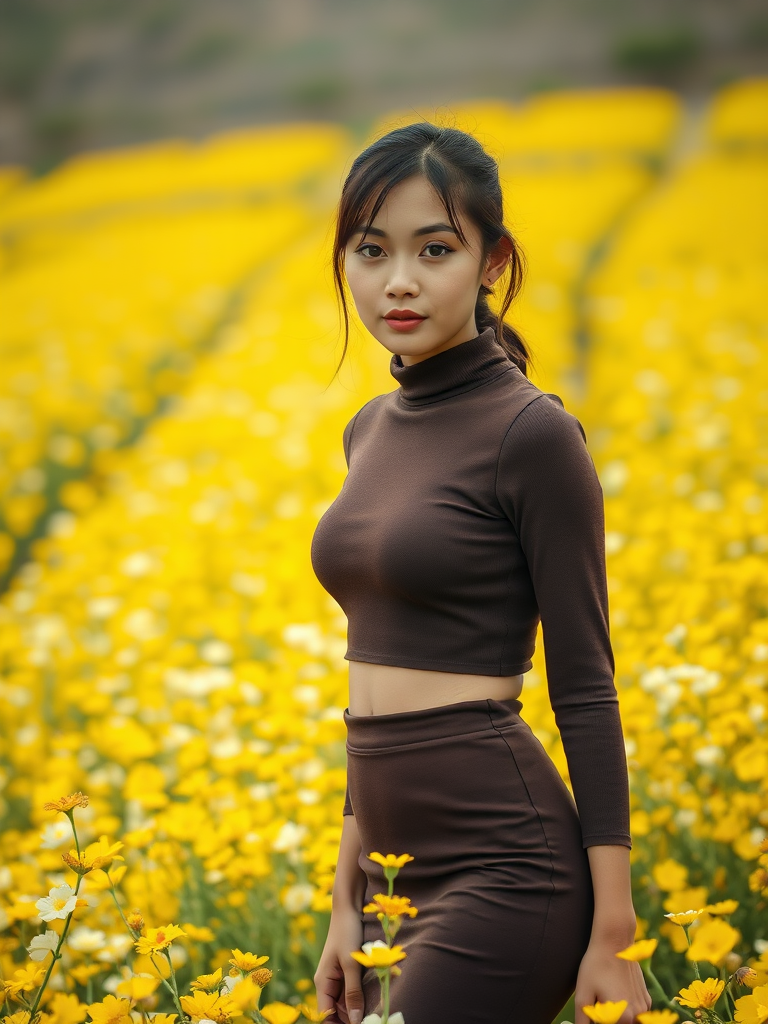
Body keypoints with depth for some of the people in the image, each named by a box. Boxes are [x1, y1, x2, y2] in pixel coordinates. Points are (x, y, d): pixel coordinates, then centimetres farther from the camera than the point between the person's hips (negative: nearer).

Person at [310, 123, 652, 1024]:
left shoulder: (532, 435, -10)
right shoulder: (372, 432, 12)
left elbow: (585, 692, -10)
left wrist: (611, 935, -11)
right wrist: (347, 900, 17)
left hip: (503, 867, -8)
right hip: (410, 873, 8)